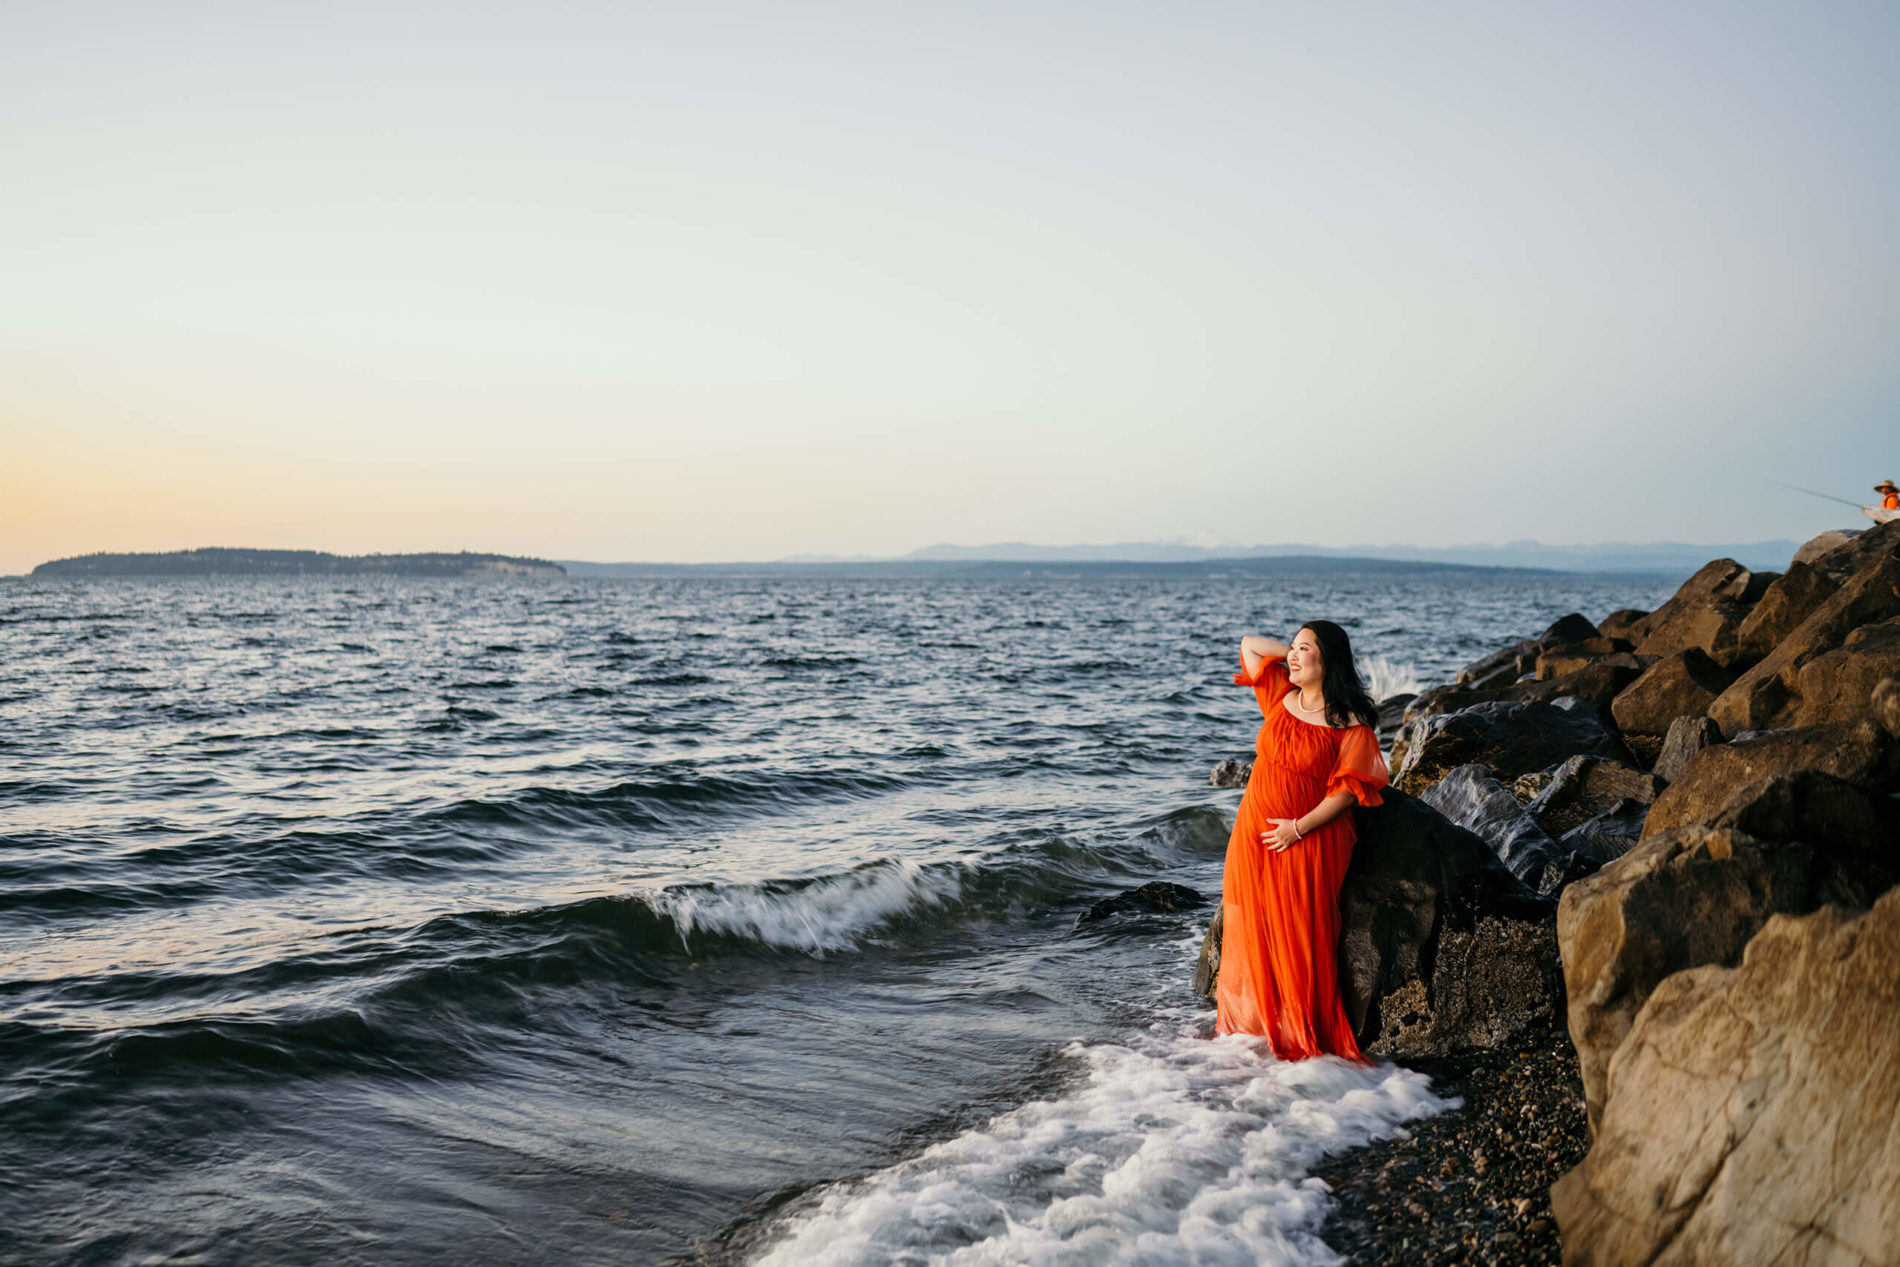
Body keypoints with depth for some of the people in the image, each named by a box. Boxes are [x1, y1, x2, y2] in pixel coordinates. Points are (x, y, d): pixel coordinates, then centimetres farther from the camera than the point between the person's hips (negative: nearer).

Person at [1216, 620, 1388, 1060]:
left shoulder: (1349, 723, -10)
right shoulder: (1280, 696, 6)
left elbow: (1348, 789, -13)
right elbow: (1249, 643, 17)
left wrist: (1299, 827, -17)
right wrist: (1294, 653, 8)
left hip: (1310, 840, -5)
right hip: (1256, 834, 5)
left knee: (1301, 938, -2)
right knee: (1252, 929, 9)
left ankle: (1304, 1035, 10)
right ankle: (1255, 1026, 21)